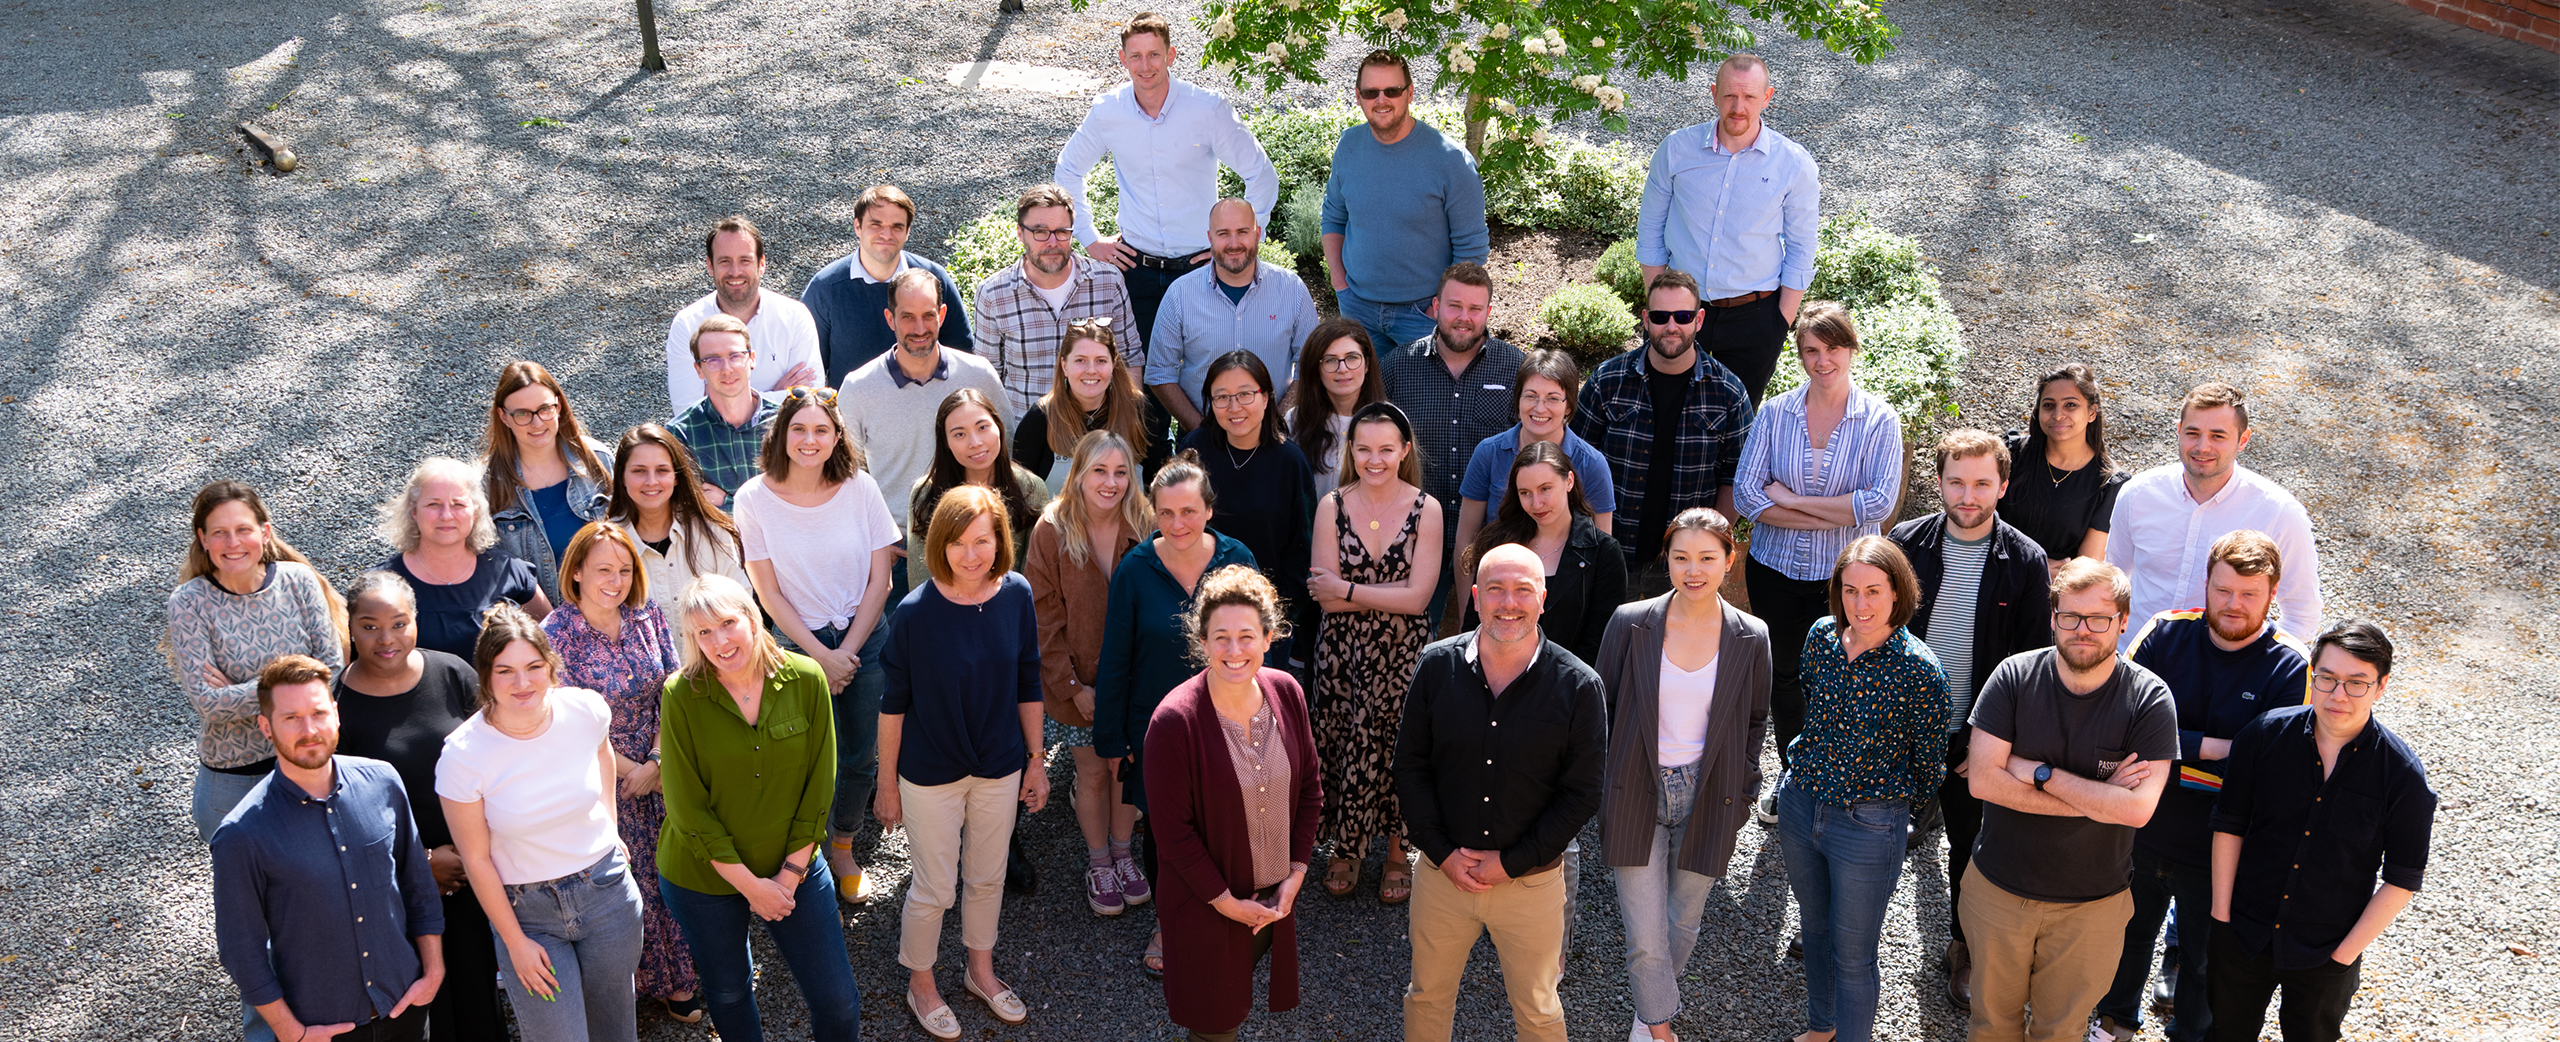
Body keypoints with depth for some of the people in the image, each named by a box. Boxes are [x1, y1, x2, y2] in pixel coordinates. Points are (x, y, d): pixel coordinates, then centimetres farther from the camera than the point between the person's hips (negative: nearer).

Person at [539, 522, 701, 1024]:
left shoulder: (648, 614, -3)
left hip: (660, 773, 4)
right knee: (621, 883, 6)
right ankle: (632, 981, 25)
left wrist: (656, 765, -9)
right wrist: (631, 770, -11)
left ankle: (675, 978, 28)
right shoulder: (556, 634, -16)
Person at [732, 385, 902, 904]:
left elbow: (879, 580, -3)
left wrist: (848, 652, -8)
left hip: (866, 638, 2)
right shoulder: (755, 499, -10)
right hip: (798, 642, -2)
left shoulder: (860, 488, -7)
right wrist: (821, 655, -10)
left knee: (859, 757, 9)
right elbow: (769, 593, -6)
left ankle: (843, 847, 34)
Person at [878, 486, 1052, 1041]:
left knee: (987, 876, 21)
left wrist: (1036, 759, 6)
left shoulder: (1016, 595, -12)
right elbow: (894, 702, -11)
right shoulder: (917, 611, -21)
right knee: (933, 889, 11)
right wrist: (887, 782, -5)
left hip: (999, 767, 3)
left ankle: (981, 971, 45)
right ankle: (921, 985, 36)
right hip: (930, 774, -3)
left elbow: (1027, 685, 1)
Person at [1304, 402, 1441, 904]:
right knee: (1342, 745, 6)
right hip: (1342, 650, 1)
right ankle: (1346, 849, 26)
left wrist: (1348, 590, -12)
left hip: (1402, 652, -1)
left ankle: (1398, 850, 24)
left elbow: (1418, 598, -12)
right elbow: (1325, 597, -7)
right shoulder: (1332, 506, -2)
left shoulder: (1426, 510, -5)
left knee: (1398, 748, 3)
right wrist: (1391, 595, -14)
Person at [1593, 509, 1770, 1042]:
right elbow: (1601, 707, 2)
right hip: (1638, 795, -1)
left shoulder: (1750, 638, -5)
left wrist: (1744, 792, 9)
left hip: (1708, 798, 1)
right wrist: (1596, 788, 3)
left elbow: (1755, 721, 9)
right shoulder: (1630, 623, -9)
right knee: (1645, 934, -3)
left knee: (1684, 921, 16)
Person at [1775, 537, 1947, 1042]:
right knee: (1814, 928, 26)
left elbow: (1928, 765, -9)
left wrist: (1889, 801, 1)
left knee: (1852, 955, 9)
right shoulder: (1822, 636, -7)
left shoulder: (1918, 668, -21)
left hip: (1866, 828, -5)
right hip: (1799, 803, 5)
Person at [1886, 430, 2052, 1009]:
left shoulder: (2026, 563, -10)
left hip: (1976, 736, -1)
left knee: (1969, 842, 13)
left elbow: (2032, 661, -5)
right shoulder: (1906, 543, -7)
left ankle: (1965, 946, 34)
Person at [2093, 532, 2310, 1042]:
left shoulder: (2291, 668, -16)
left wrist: (2169, 754, -27)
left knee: (2206, 962, 19)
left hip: (2220, 852, -2)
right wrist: (2211, 747, -26)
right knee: (2127, 934, 25)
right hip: (2141, 831, 2)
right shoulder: (2165, 632, -10)